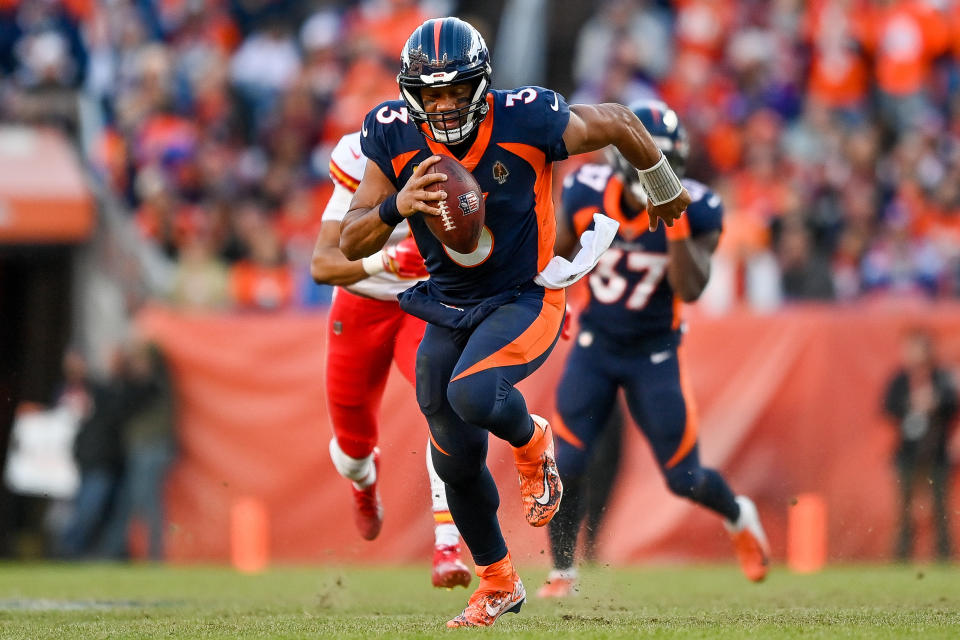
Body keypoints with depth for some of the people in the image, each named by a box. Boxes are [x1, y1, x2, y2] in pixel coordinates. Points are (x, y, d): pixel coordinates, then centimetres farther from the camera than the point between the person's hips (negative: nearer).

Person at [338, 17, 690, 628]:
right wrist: (397, 205, -36)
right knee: (457, 460, 10)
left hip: (527, 298, -4)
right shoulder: (395, 137, -15)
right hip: (449, 307, 4)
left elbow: (620, 124, -7)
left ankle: (532, 442, 4)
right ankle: (499, 582, 34)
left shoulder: (526, 122, -25)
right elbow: (351, 244, -15)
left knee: (473, 395, -32)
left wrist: (665, 188, 11)